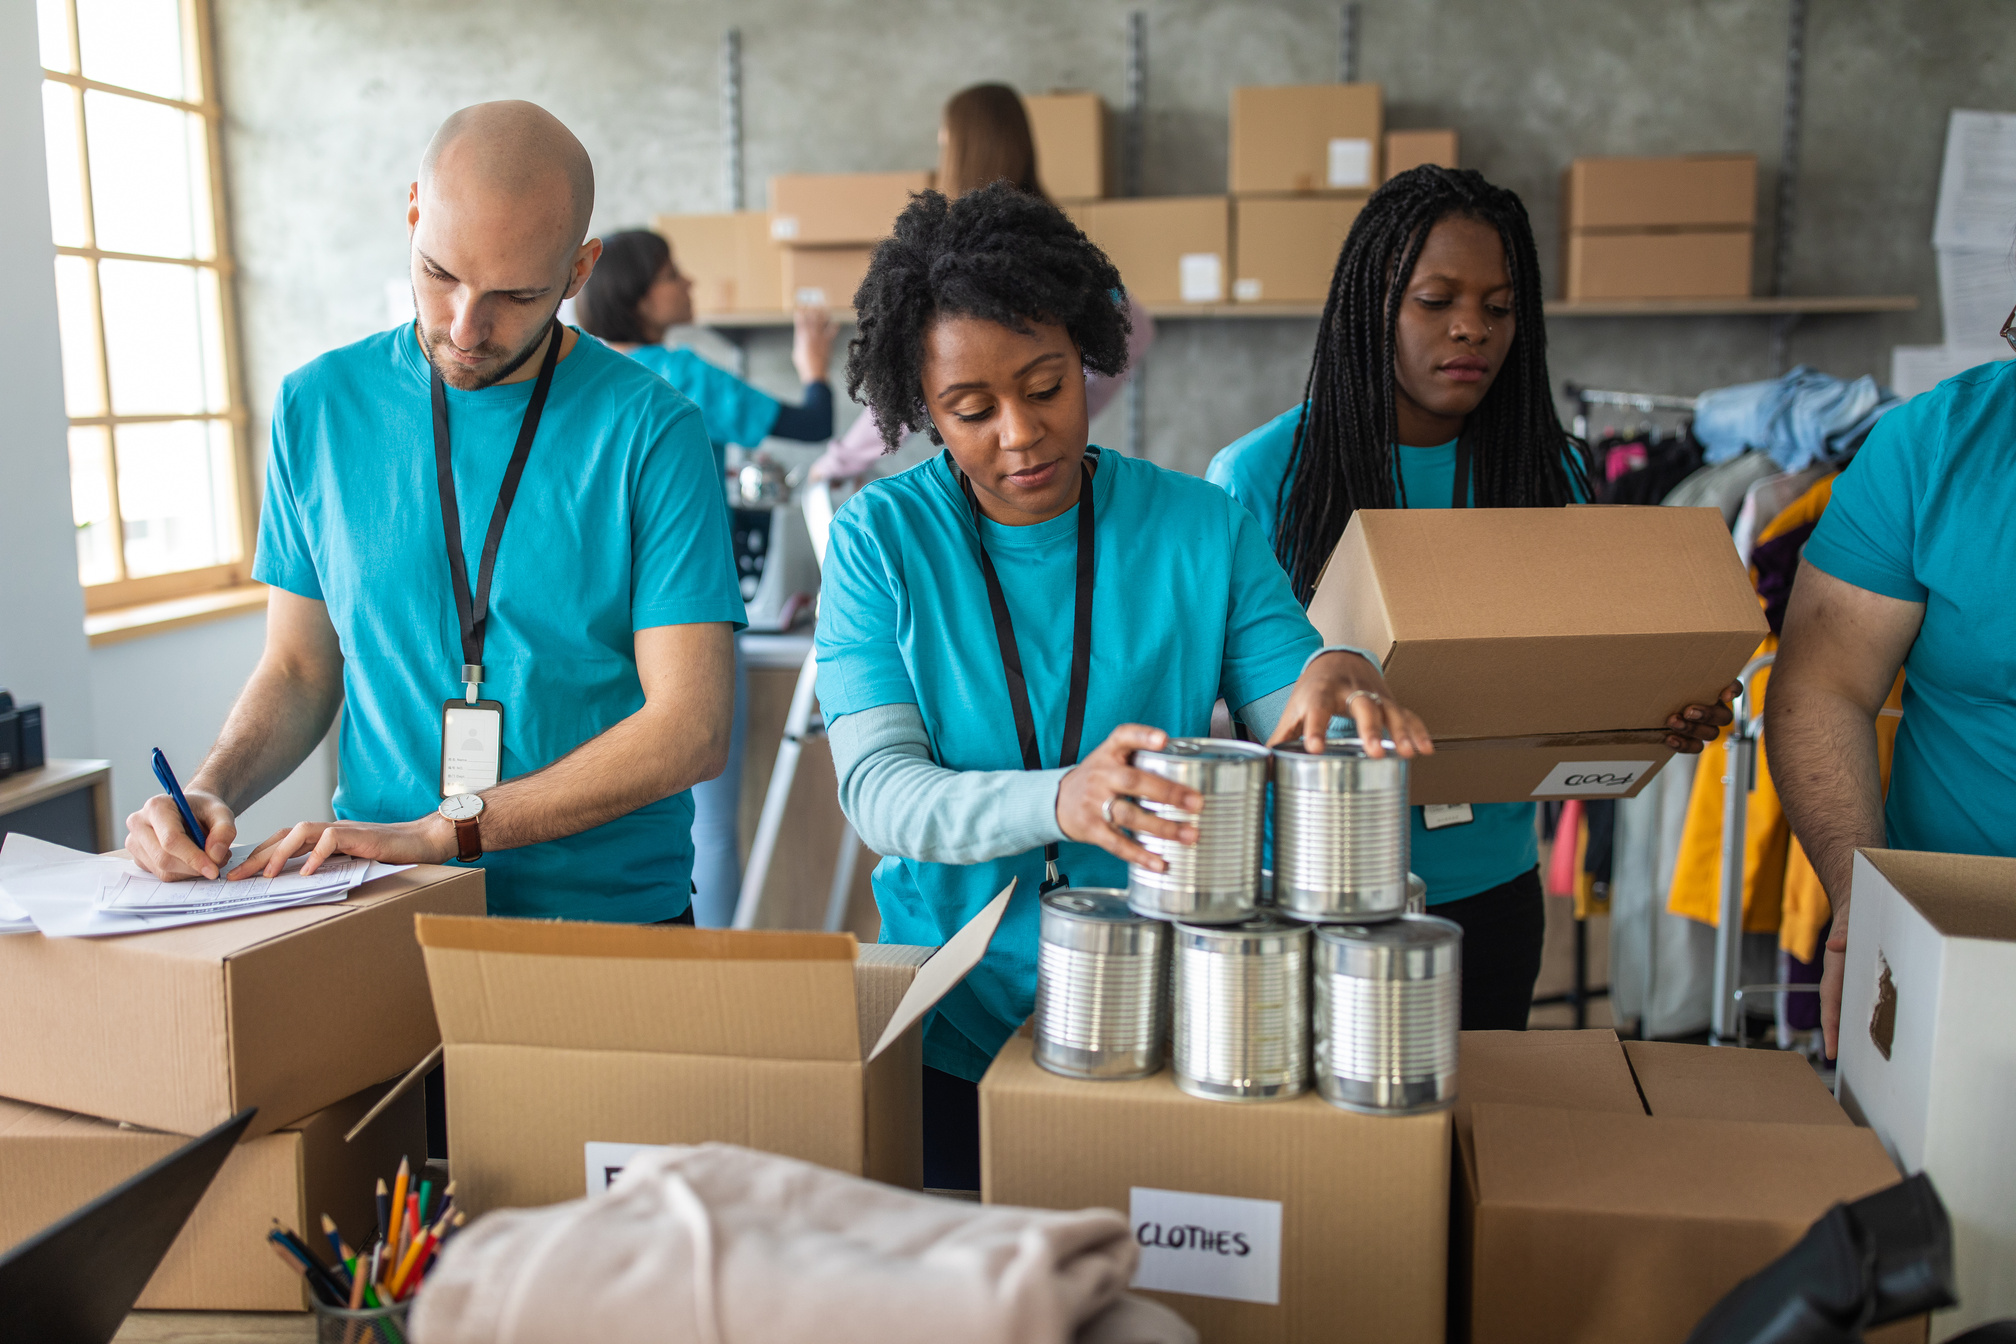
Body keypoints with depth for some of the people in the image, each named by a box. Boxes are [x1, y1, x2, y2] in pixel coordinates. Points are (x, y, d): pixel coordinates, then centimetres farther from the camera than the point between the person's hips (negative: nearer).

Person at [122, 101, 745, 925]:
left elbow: (690, 729, -9)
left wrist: (439, 831, -13)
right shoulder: (319, 407, 9)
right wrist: (210, 793, -4)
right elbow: (299, 670, 16)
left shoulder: (650, 429, -4)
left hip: (607, 910, -1)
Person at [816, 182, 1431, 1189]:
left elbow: (1302, 750, -3)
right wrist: (1059, 802, -34)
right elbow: (876, 790, -15)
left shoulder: (1203, 529, -2)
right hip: (952, 1032, 0)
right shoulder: (878, 541, -5)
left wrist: (1334, 675, -27)